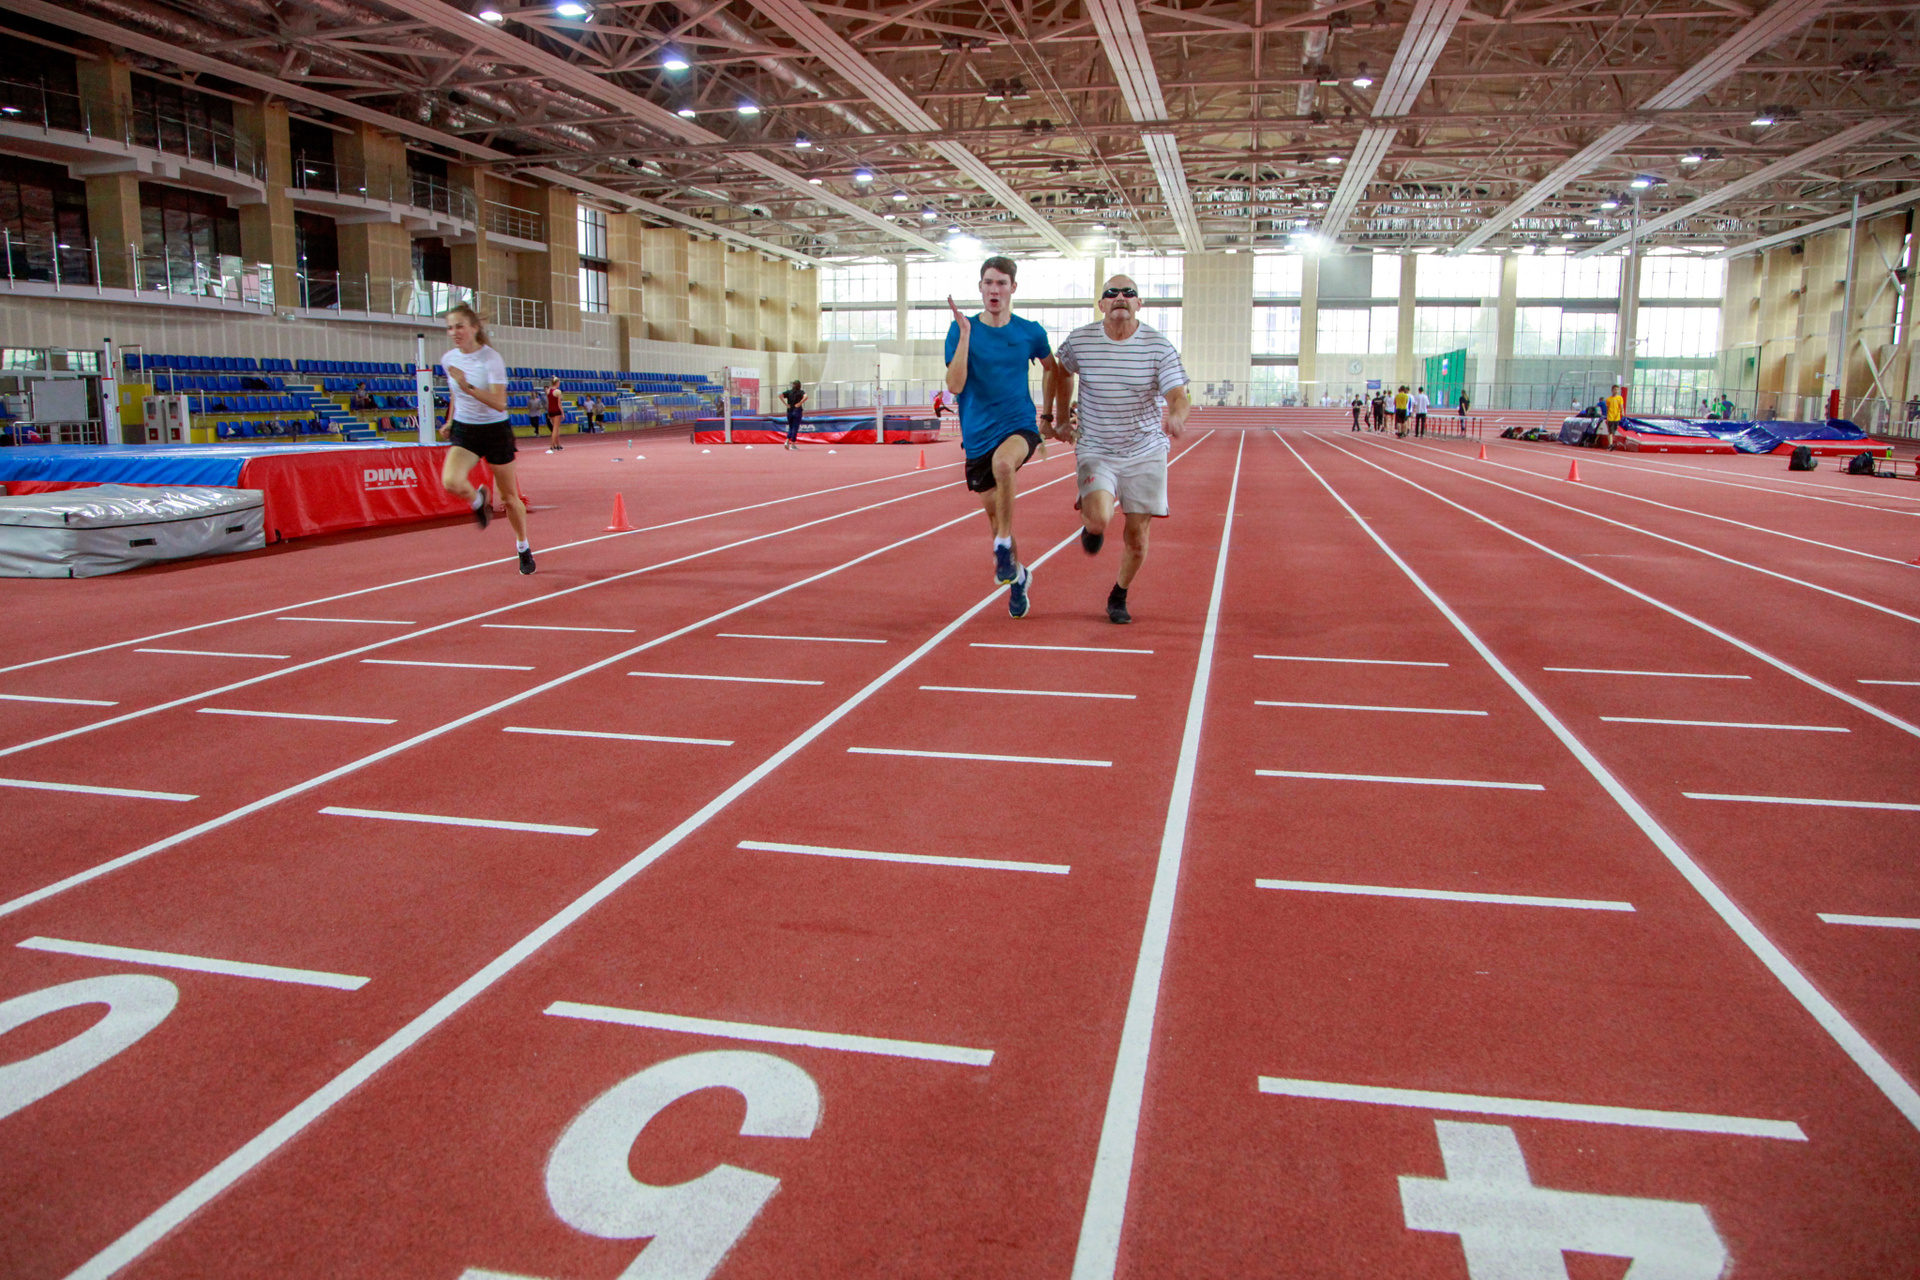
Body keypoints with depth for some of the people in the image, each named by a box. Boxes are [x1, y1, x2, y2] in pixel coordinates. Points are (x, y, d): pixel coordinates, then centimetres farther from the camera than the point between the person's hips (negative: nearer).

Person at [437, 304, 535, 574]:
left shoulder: (491, 359, -17)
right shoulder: (449, 359, -1)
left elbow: (500, 404, -26)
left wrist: (468, 387, -35)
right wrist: (449, 422, 16)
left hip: (495, 431, -3)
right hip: (464, 430, 3)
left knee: (509, 497, 7)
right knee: (451, 481, -25)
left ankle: (523, 548, 29)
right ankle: (477, 500, 11)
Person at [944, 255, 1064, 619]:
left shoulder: (1030, 332, 0)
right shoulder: (961, 330, -4)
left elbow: (1054, 371, 20)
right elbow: (955, 385, -17)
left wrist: (1049, 415, 21)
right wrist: (965, 333, -22)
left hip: (1019, 425, -2)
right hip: (978, 435, 2)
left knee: (1003, 462, -37)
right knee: (992, 510, 11)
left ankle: (1003, 546, -18)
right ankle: (1017, 575, 37)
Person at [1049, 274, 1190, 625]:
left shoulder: (1158, 345, -10)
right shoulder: (1079, 340, -6)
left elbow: (1179, 396, -16)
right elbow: (1062, 373, 15)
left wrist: (1177, 416, -39)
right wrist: (1061, 418, 16)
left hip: (1146, 453, 1)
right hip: (1096, 450, 0)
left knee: (1137, 537, 4)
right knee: (1099, 520, -25)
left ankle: (1119, 597, 32)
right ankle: (1089, 523, 14)